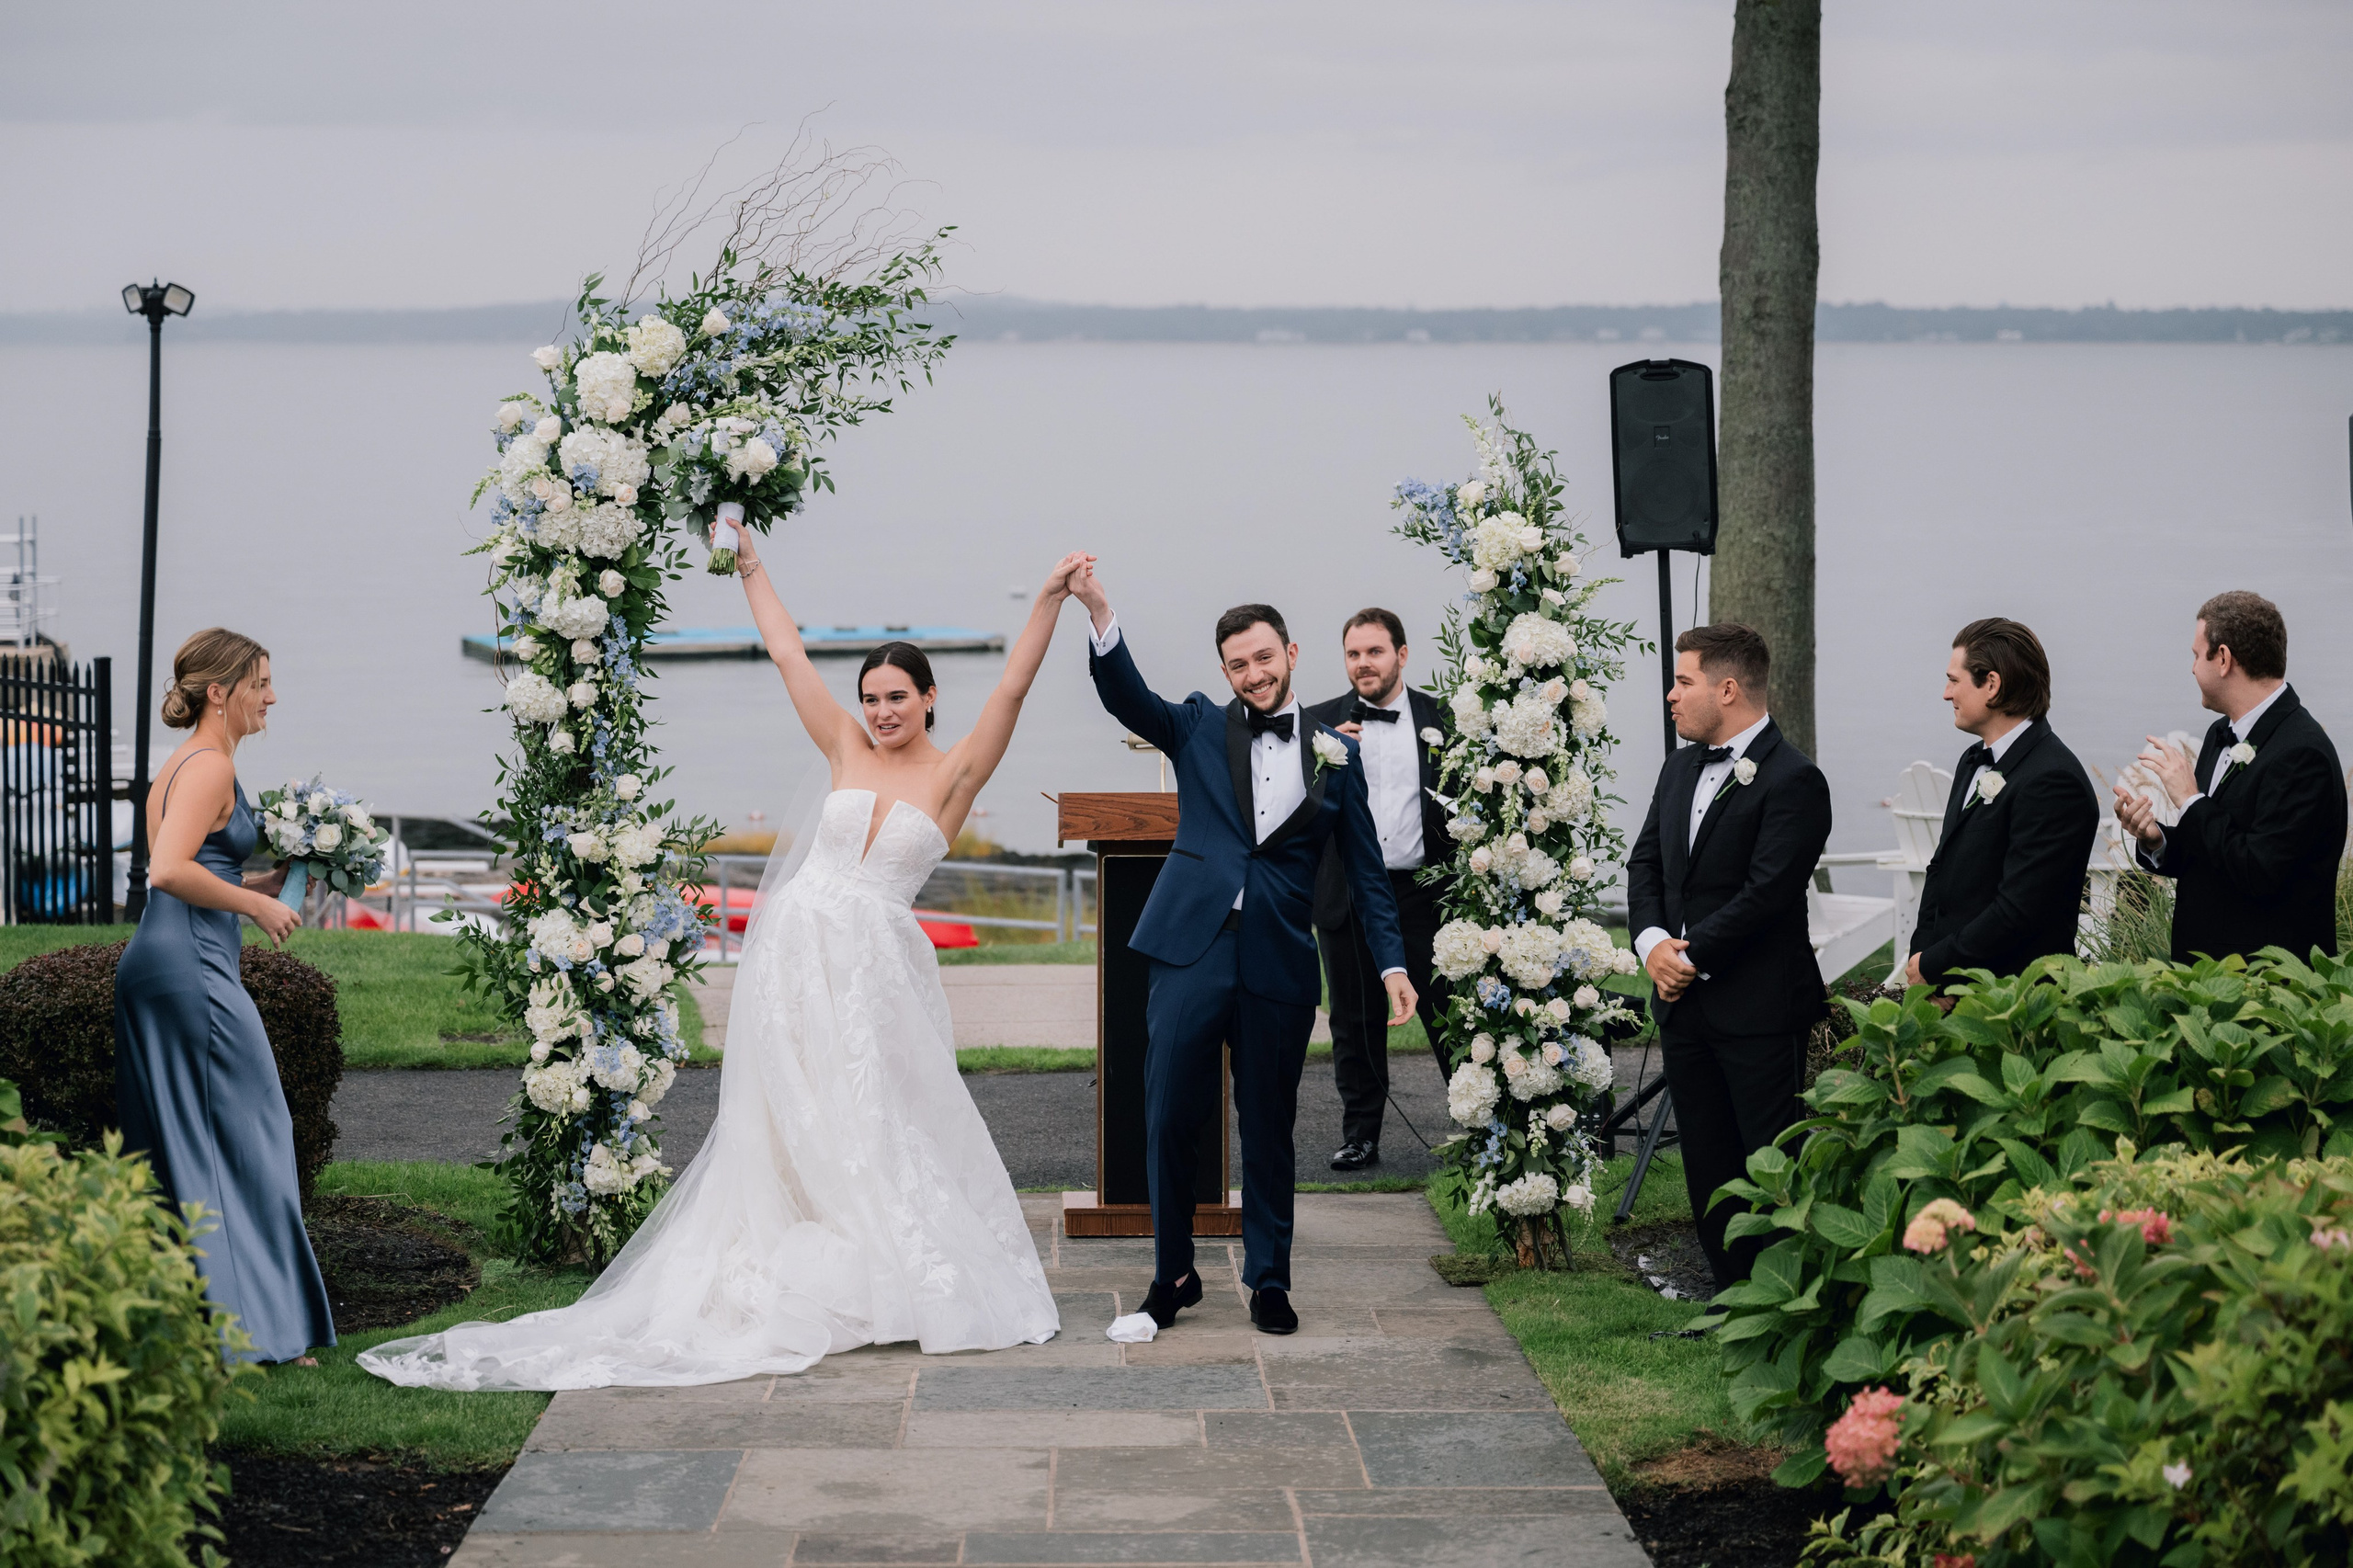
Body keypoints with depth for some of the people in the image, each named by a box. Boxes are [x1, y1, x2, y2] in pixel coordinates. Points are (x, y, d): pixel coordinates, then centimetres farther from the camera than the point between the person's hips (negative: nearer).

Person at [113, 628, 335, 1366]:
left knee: (169, 1148, 11)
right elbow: (171, 870, -22)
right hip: (193, 967, -10)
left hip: (153, 966, 10)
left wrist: (268, 883, 16)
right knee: (244, 1135, -3)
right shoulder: (212, 765, -12)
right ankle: (254, 1324, 0)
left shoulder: (179, 764, 18)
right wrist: (257, 905, -12)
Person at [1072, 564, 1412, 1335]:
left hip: (1278, 968, 0)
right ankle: (1173, 1274, 14)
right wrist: (1098, 613, -25)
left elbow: (1366, 869, 11)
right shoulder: (1200, 728, 7)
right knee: (1168, 1120, 0)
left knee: (1268, 1128, 8)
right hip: (1192, 954, 0)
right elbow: (1126, 696, -9)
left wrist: (1392, 964, 4)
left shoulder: (1336, 755, 9)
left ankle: (1269, 1280, 20)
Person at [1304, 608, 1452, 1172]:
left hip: (1423, 891, -1)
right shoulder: (1321, 722, 7)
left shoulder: (1440, 717, 5)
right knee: (1356, 1022, 7)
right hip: (1349, 893, 1)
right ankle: (1361, 1136, 15)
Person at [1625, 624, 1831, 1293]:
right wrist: (1652, 940, -3)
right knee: (1707, 1162, 12)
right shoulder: (1681, 766, 14)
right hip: (1685, 1001, 8)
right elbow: (1645, 861, 14)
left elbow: (1767, 892, -18)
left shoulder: (1792, 779, -13)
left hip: (1758, 1010, -8)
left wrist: (1693, 956, -15)